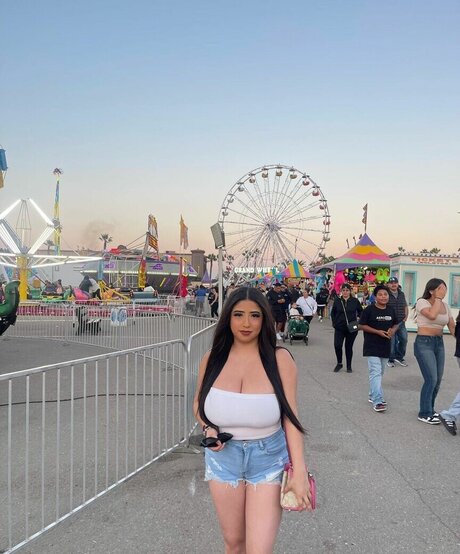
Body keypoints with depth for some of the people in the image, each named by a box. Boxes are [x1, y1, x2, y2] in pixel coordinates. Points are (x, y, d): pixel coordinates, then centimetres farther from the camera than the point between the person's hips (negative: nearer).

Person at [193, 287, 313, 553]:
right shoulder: (212, 359, -4)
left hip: (268, 458, -2)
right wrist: (208, 429, -9)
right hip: (223, 457, 3)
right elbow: (199, 403, 10)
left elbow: (290, 416, -11)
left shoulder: (280, 359, -13)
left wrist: (300, 471, -13)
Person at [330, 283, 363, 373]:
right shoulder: (337, 300, 0)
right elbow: (333, 312, 12)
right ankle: (339, 363, 15)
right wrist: (334, 323, 4)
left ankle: (349, 366, 22)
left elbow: (361, 311, 10)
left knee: (349, 346, 7)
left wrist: (358, 319, -4)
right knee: (337, 345, -8)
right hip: (339, 328, 1)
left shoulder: (355, 301, -3)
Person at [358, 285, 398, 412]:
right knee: (375, 373, -13)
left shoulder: (391, 310, 8)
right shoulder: (369, 310, -9)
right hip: (372, 347, -6)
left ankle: (373, 395, 32)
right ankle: (377, 401, -15)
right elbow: (361, 325, -9)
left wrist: (393, 330, -5)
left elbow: (396, 324, 18)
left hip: (386, 346, 6)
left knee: (380, 373, 16)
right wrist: (378, 332, -17)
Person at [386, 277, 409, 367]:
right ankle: (390, 360, 13)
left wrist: (406, 316, 8)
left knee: (404, 339, 5)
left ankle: (399, 357, 23)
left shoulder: (402, 294, 12)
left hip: (401, 322, 5)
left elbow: (405, 307, 22)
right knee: (391, 342, -1)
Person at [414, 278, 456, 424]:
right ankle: (424, 414, 4)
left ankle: (429, 409, 28)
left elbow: (452, 327, 10)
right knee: (431, 379, -10)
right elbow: (432, 315, -29)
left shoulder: (445, 305, 10)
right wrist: (438, 298, -17)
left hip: (439, 343, 7)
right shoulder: (422, 302, -9)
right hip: (424, 343, -7)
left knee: (437, 380, 9)